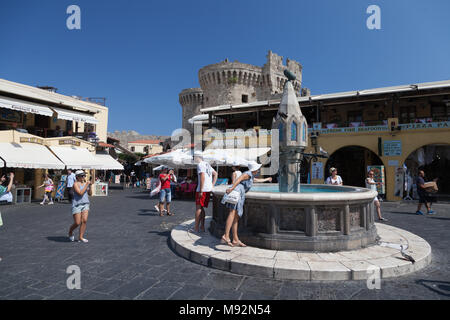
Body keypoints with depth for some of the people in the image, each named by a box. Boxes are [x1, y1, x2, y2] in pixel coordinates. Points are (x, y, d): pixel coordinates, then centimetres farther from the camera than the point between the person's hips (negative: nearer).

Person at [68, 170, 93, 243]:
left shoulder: (85, 183, 9)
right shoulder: (76, 184, -9)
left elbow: (90, 194, 10)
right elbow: (80, 193, -22)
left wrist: (90, 186, -3)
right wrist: (86, 185, -19)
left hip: (85, 204, 5)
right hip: (77, 205, -5)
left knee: (84, 220, -7)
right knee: (77, 223, -4)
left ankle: (81, 237, 2)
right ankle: (70, 232, 27)